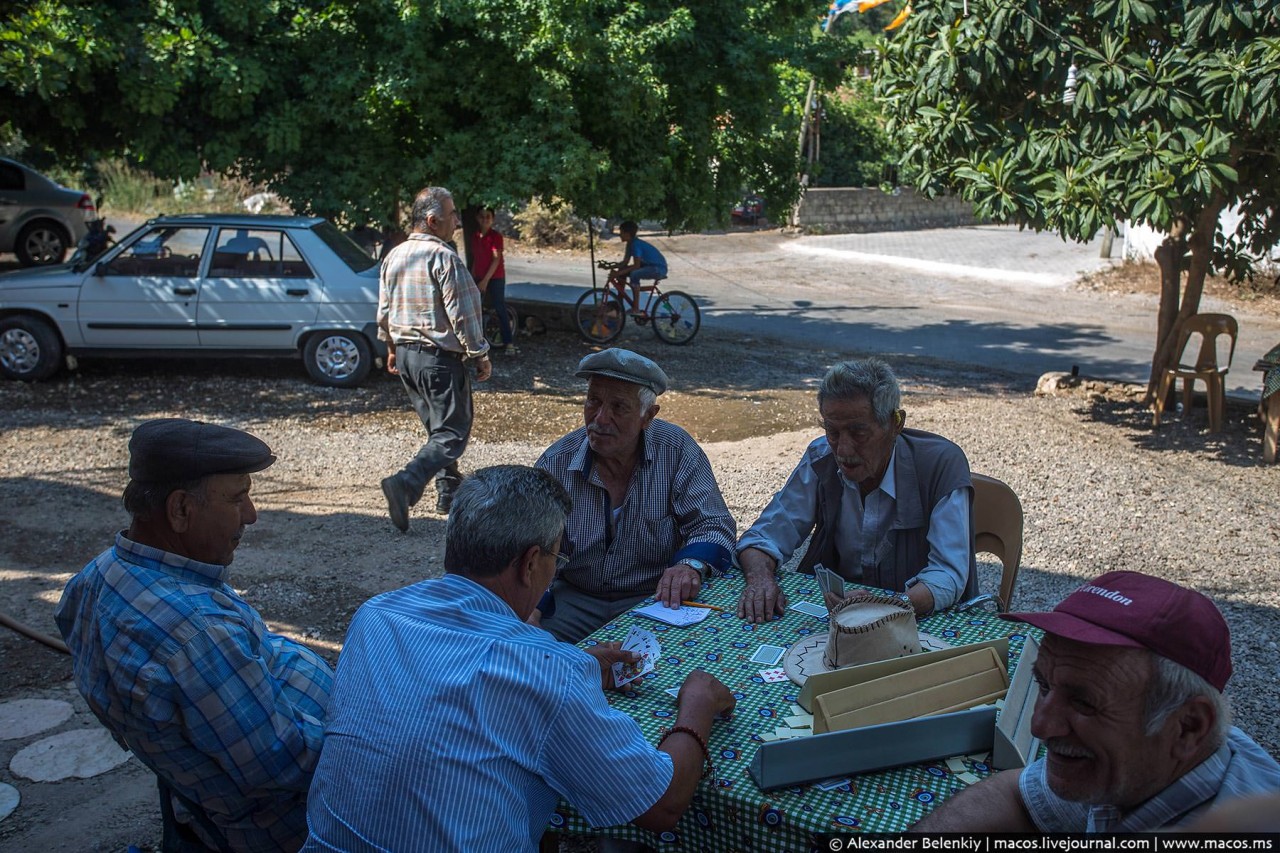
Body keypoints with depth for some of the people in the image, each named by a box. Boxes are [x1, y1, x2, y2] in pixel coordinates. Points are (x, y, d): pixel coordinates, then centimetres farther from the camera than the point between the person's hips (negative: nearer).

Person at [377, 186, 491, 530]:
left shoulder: (394, 256, 8)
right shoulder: (444, 257, -17)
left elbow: (384, 309, 15)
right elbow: (463, 314, -17)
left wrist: (392, 348, 26)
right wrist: (480, 356, -8)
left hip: (404, 353, 9)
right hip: (439, 356, -8)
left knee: (436, 425, 21)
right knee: (452, 433, -4)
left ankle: (449, 491, 27)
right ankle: (405, 484, -23)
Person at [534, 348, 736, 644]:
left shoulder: (677, 450, -7)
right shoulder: (556, 463, -4)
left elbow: (713, 525, -6)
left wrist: (691, 565, -28)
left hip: (658, 597, -1)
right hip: (576, 597, 1)